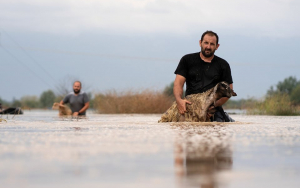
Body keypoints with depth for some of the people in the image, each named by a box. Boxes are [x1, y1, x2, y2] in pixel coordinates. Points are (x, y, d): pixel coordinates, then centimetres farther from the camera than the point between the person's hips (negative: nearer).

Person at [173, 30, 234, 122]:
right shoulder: (187, 60, 11)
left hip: (213, 110, -2)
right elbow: (178, 83, 2)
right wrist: (179, 100, -21)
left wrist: (214, 105, -14)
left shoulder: (223, 65, 11)